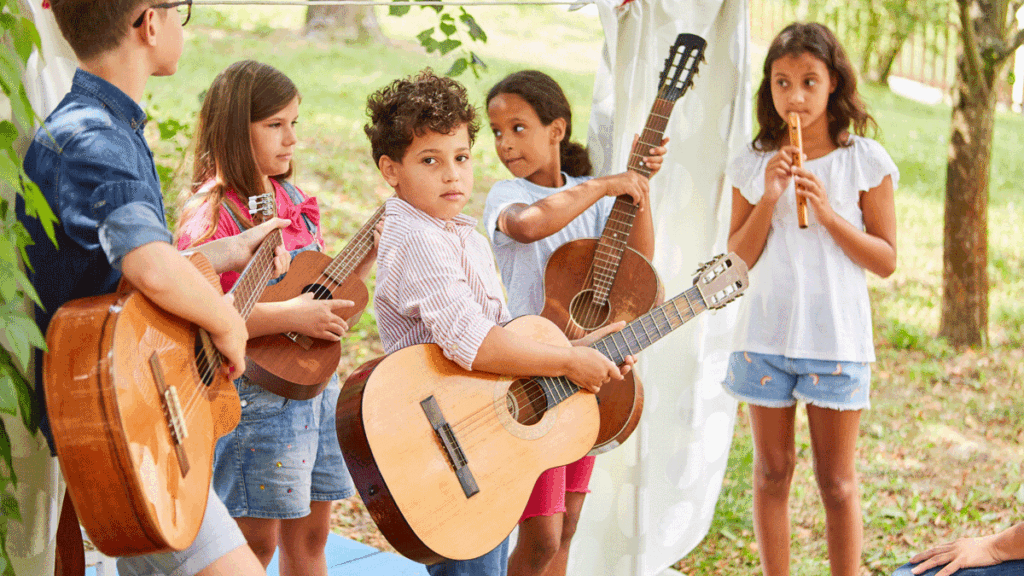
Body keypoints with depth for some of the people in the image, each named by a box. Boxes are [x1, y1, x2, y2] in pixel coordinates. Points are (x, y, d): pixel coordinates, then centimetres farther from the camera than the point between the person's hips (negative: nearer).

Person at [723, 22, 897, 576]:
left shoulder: (865, 160, -2)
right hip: (766, 336, 2)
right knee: (771, 472, 11)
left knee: (837, 482, 5)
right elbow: (737, 260, 1)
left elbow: (885, 260, -3)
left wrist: (826, 211, -16)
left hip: (837, 339, -2)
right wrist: (768, 199, -13)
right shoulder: (753, 164, 3)